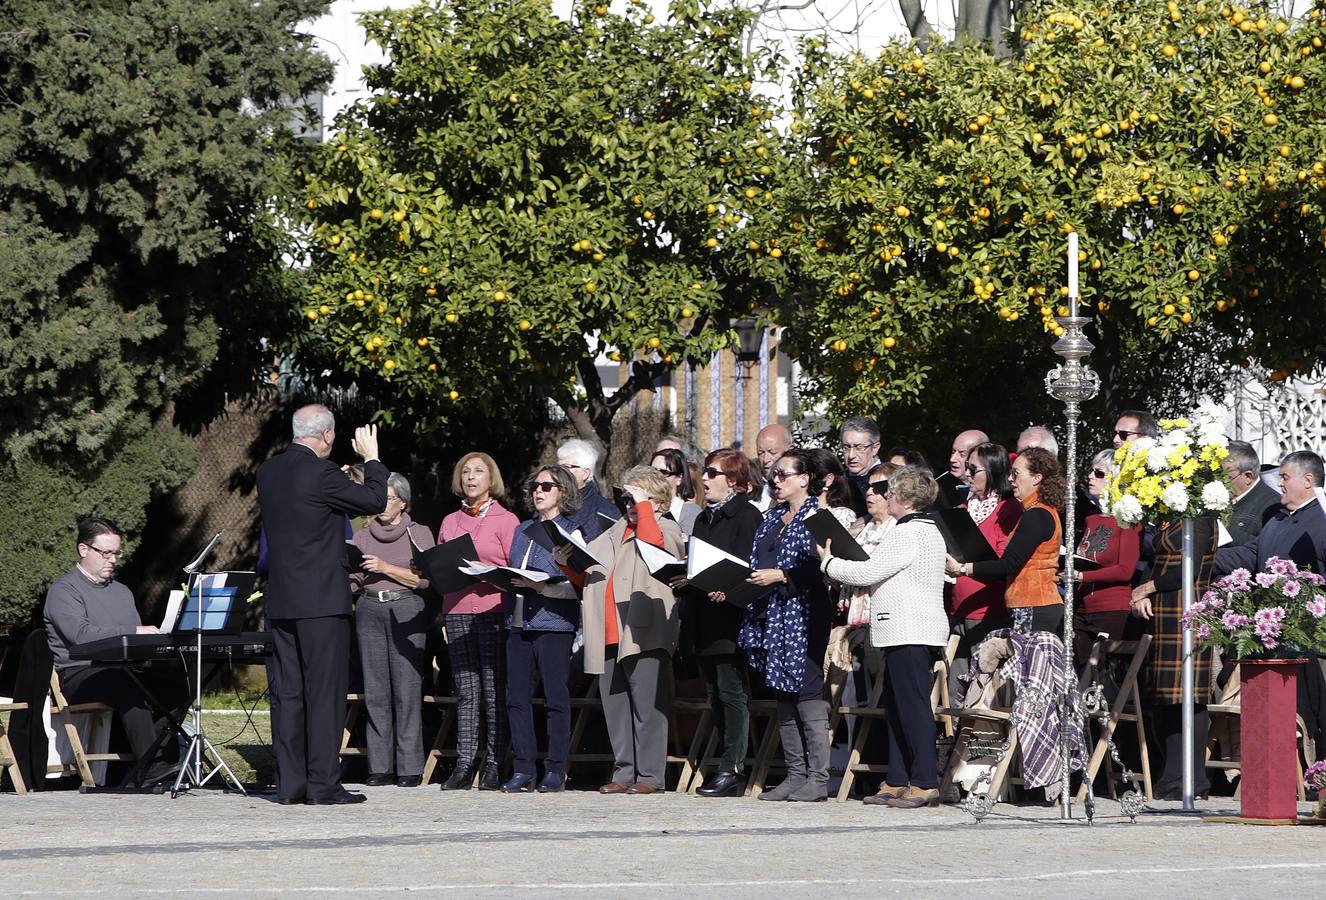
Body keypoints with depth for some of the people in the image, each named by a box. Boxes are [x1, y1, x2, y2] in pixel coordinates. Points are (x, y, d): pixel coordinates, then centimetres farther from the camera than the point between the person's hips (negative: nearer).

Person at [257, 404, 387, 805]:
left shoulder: (268, 471, 9)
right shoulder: (321, 473, -14)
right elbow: (375, 501, -5)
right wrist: (371, 458, 9)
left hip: (280, 600, 7)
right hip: (322, 599, -7)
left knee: (288, 692, 8)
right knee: (326, 691, -4)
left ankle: (289, 783, 8)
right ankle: (323, 783, -6)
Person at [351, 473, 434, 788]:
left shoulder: (418, 534, 6)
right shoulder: (363, 536, 15)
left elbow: (423, 578, -4)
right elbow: (352, 581, 10)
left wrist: (385, 567, -12)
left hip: (406, 611, -3)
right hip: (369, 609, 3)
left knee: (406, 690, -7)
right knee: (375, 691, 0)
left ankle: (410, 768, -6)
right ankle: (379, 768, 2)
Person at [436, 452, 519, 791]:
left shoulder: (506, 520, 5)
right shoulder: (450, 522, 18)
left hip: (493, 610, -4)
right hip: (457, 610, 4)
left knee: (495, 691, -5)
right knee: (466, 690, 1)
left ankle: (494, 765, -2)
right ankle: (464, 765, 0)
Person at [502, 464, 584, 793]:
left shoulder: (571, 532, 0)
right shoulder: (523, 531, 19)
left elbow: (576, 586, -9)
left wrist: (540, 586, -19)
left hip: (554, 622, -6)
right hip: (519, 621, 6)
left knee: (556, 698, -2)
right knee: (517, 696, 3)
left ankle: (555, 770, 1)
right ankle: (522, 769, 7)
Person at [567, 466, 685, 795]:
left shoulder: (667, 530, 4)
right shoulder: (615, 533, 24)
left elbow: (652, 540, -21)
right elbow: (585, 575, 27)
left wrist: (643, 502, -10)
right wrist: (567, 563, 7)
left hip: (644, 635, -7)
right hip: (609, 636, 7)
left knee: (647, 706, -6)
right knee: (615, 706, 8)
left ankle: (650, 775, -4)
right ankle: (624, 772, 14)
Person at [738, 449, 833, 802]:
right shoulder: (772, 519, 19)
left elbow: (818, 569, -15)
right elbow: (758, 563, 22)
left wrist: (780, 576, -20)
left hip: (803, 616, -9)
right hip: (772, 615, 9)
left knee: (807, 694, -9)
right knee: (783, 697, 8)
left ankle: (817, 779, -7)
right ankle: (796, 775, 12)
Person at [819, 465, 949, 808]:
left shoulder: (906, 534, -14)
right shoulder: (929, 532, 18)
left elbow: (866, 573, -15)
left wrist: (830, 562, 0)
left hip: (909, 634, -11)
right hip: (919, 631, 11)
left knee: (913, 707, -10)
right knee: (896, 706, 13)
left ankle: (925, 784, -12)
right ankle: (897, 782, 14)